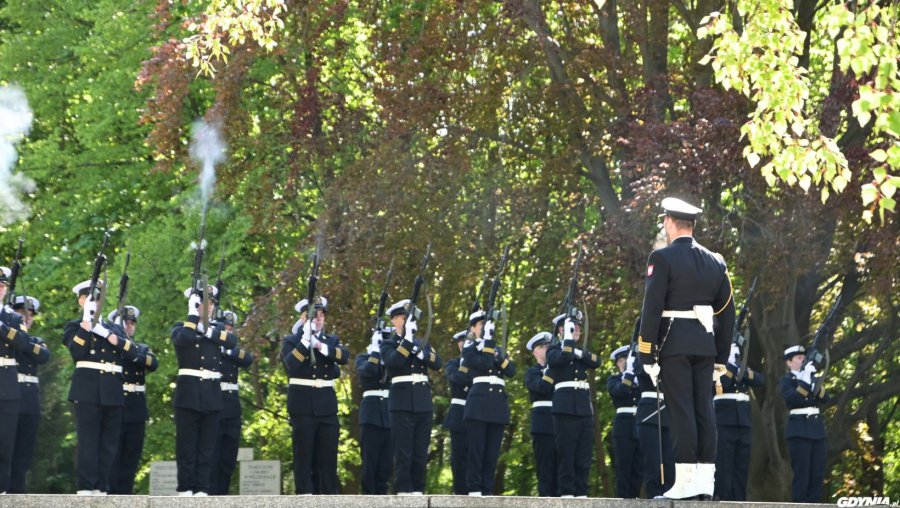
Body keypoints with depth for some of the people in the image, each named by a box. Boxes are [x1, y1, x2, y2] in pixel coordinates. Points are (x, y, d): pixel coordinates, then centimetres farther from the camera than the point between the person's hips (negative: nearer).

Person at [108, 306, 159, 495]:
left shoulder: (143, 348, 15)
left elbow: (154, 364, -6)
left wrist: (134, 354, -21)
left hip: (136, 409, 4)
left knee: (132, 453, 4)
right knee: (113, 452, -5)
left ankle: (125, 492, 7)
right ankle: (111, 492, -5)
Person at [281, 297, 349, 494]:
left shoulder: (332, 341, 14)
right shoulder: (291, 341, 3)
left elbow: (344, 357, -8)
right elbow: (291, 364, -16)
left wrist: (321, 345, -21)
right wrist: (305, 340, -22)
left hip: (327, 405, 4)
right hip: (303, 406, -4)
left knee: (328, 454, 3)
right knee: (304, 454, -3)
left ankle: (328, 496, 6)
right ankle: (305, 494, -1)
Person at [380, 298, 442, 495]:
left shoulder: (422, 343, 18)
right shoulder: (388, 344, 5)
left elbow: (437, 363, 1)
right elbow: (395, 361, -17)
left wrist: (420, 351, -14)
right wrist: (407, 338, -18)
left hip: (424, 403, 4)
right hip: (402, 403, -4)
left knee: (421, 453, 4)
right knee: (403, 452, -6)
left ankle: (417, 490, 8)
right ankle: (403, 490, -3)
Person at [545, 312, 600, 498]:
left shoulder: (581, 350, 22)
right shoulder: (554, 349, 5)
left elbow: (596, 362, 4)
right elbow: (563, 358, -17)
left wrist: (580, 353, -9)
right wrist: (568, 337, -10)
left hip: (585, 407, 6)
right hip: (565, 406, -6)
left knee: (584, 454, 2)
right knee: (566, 453, -6)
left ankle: (581, 492, 5)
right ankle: (566, 491, -5)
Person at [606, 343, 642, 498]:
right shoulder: (613, 380, 6)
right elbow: (619, 390, -15)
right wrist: (629, 370, -16)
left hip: (641, 425, 4)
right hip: (624, 426, -4)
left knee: (638, 469, 2)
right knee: (624, 467, -5)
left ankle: (634, 499, 6)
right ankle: (623, 500, -4)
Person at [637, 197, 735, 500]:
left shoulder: (663, 258, -6)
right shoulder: (715, 261, 12)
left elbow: (652, 308, -10)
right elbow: (727, 312, 13)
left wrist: (647, 355, -8)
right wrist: (721, 355, 17)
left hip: (673, 342, -5)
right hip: (705, 343, 5)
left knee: (681, 410, -7)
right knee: (704, 409, 5)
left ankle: (686, 480, -9)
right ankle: (706, 479, 4)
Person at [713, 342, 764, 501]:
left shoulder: (743, 367, 19)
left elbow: (759, 380, 2)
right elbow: (717, 386, -13)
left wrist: (743, 370, -12)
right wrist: (731, 367, -13)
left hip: (744, 422, 5)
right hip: (724, 422, -5)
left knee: (742, 466, 3)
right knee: (724, 464, -9)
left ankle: (739, 501, 5)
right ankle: (722, 500, -10)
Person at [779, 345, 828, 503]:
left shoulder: (812, 378, 18)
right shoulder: (786, 381, 1)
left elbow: (825, 398, 4)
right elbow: (793, 398, -17)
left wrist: (815, 381, -10)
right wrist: (806, 380, -20)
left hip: (817, 429, 6)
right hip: (799, 430, -6)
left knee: (818, 474, 1)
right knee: (801, 473, -10)